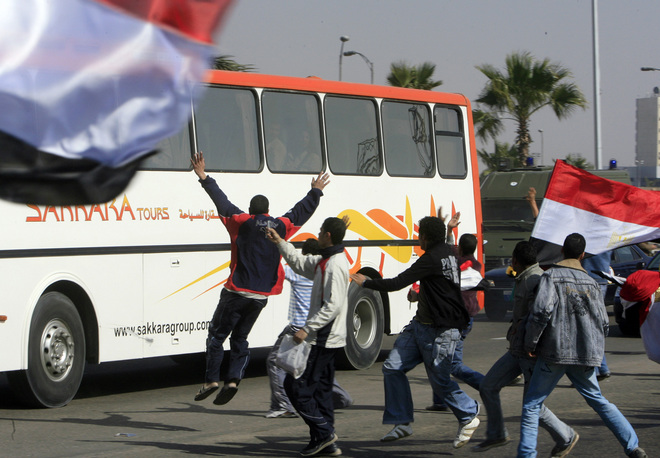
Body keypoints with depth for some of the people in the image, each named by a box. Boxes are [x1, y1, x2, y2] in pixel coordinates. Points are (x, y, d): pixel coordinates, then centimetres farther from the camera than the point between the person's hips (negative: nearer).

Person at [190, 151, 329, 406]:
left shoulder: (242, 222, -3)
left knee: (216, 334, 3)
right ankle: (233, 379, -4)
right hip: (261, 296, 4)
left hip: (237, 293, -4)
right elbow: (301, 212, 23)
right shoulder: (281, 226, 8)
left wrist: (204, 178, -6)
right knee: (240, 338, 13)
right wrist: (316, 192, 39)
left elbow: (222, 203, -8)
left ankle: (211, 379, -8)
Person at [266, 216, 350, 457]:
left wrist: (307, 329, -26)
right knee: (321, 388, 12)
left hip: (323, 340, -10)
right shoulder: (325, 261, 13)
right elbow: (301, 264, 30)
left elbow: (333, 305, -26)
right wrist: (280, 243, 28)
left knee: (295, 385, -7)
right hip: (327, 339, 10)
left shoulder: (335, 266, -19)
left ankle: (323, 430, -6)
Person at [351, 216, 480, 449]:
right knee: (393, 367, 3)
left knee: (440, 380, -2)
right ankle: (402, 422, 8)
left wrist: (366, 283, -8)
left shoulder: (432, 259, -21)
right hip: (421, 325, 10)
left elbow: (396, 283, -20)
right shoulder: (447, 252, 8)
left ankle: (468, 417, 20)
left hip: (441, 331, -10)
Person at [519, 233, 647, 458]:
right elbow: (604, 323, 7)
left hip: (554, 352, -5)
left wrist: (530, 343, -7)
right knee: (597, 399, 18)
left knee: (531, 404, 4)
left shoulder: (551, 276, -6)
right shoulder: (591, 283, 9)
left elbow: (541, 311, -18)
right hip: (586, 355, 5)